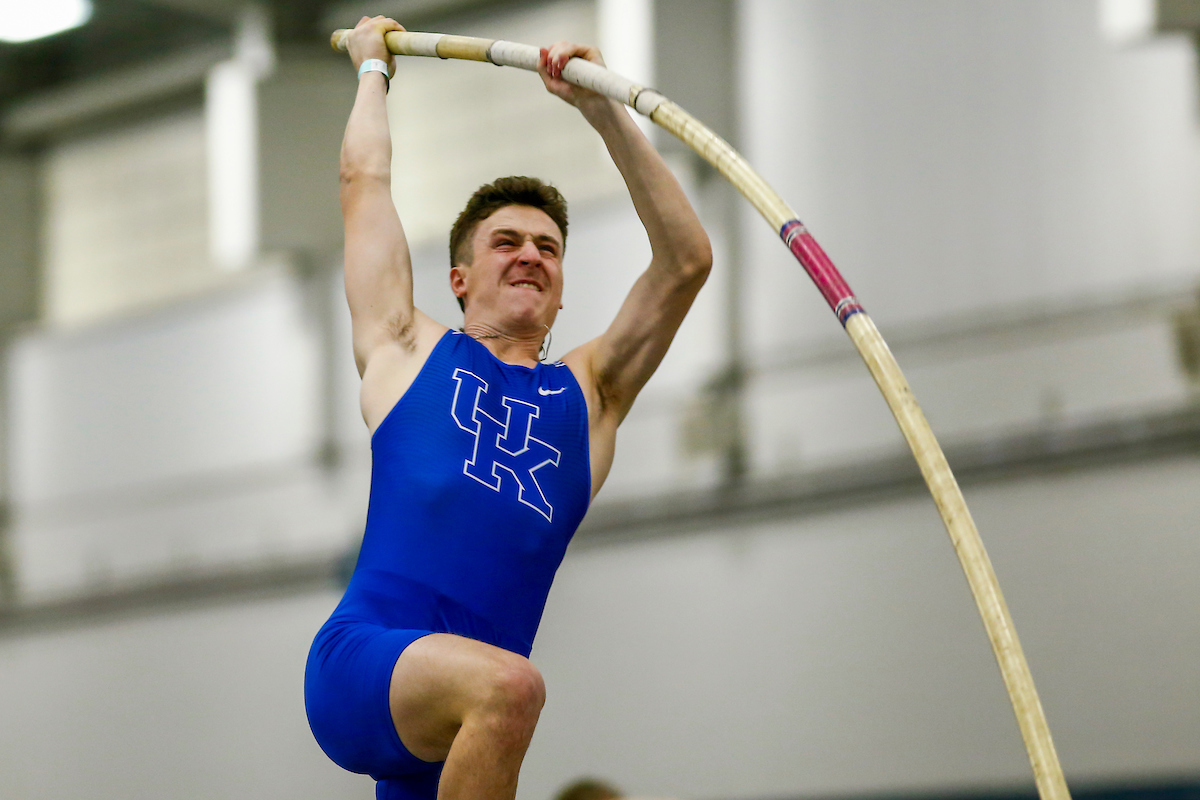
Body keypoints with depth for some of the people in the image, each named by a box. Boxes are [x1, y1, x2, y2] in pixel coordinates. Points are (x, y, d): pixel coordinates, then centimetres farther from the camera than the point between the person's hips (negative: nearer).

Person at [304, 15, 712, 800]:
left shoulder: (589, 394, 22)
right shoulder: (407, 351, 18)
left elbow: (687, 258, 15)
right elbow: (366, 180, 27)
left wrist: (602, 107, 12)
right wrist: (374, 69, 43)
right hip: (359, 663, -4)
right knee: (509, 686, -34)